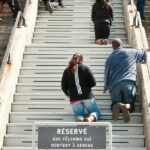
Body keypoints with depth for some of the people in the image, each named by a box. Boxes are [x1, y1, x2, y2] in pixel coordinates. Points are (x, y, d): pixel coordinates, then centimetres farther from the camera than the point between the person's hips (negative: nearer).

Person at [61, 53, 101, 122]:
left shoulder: (67, 71, 4)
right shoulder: (85, 68, 1)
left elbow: (64, 87, 5)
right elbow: (93, 83, -2)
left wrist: (68, 94, 26)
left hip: (74, 98, 1)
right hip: (87, 96, -1)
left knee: (79, 114, 19)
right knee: (96, 112, 16)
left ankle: (79, 119, -20)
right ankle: (90, 119, -21)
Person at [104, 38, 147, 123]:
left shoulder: (110, 58, 20)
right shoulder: (131, 52, 19)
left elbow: (107, 74, 23)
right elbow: (144, 53, 35)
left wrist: (106, 87, 36)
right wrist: (142, 60, 57)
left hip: (115, 85, 1)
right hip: (129, 83, -1)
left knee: (115, 103, 6)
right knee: (130, 104, 3)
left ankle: (117, 106, -32)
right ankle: (126, 106, -34)